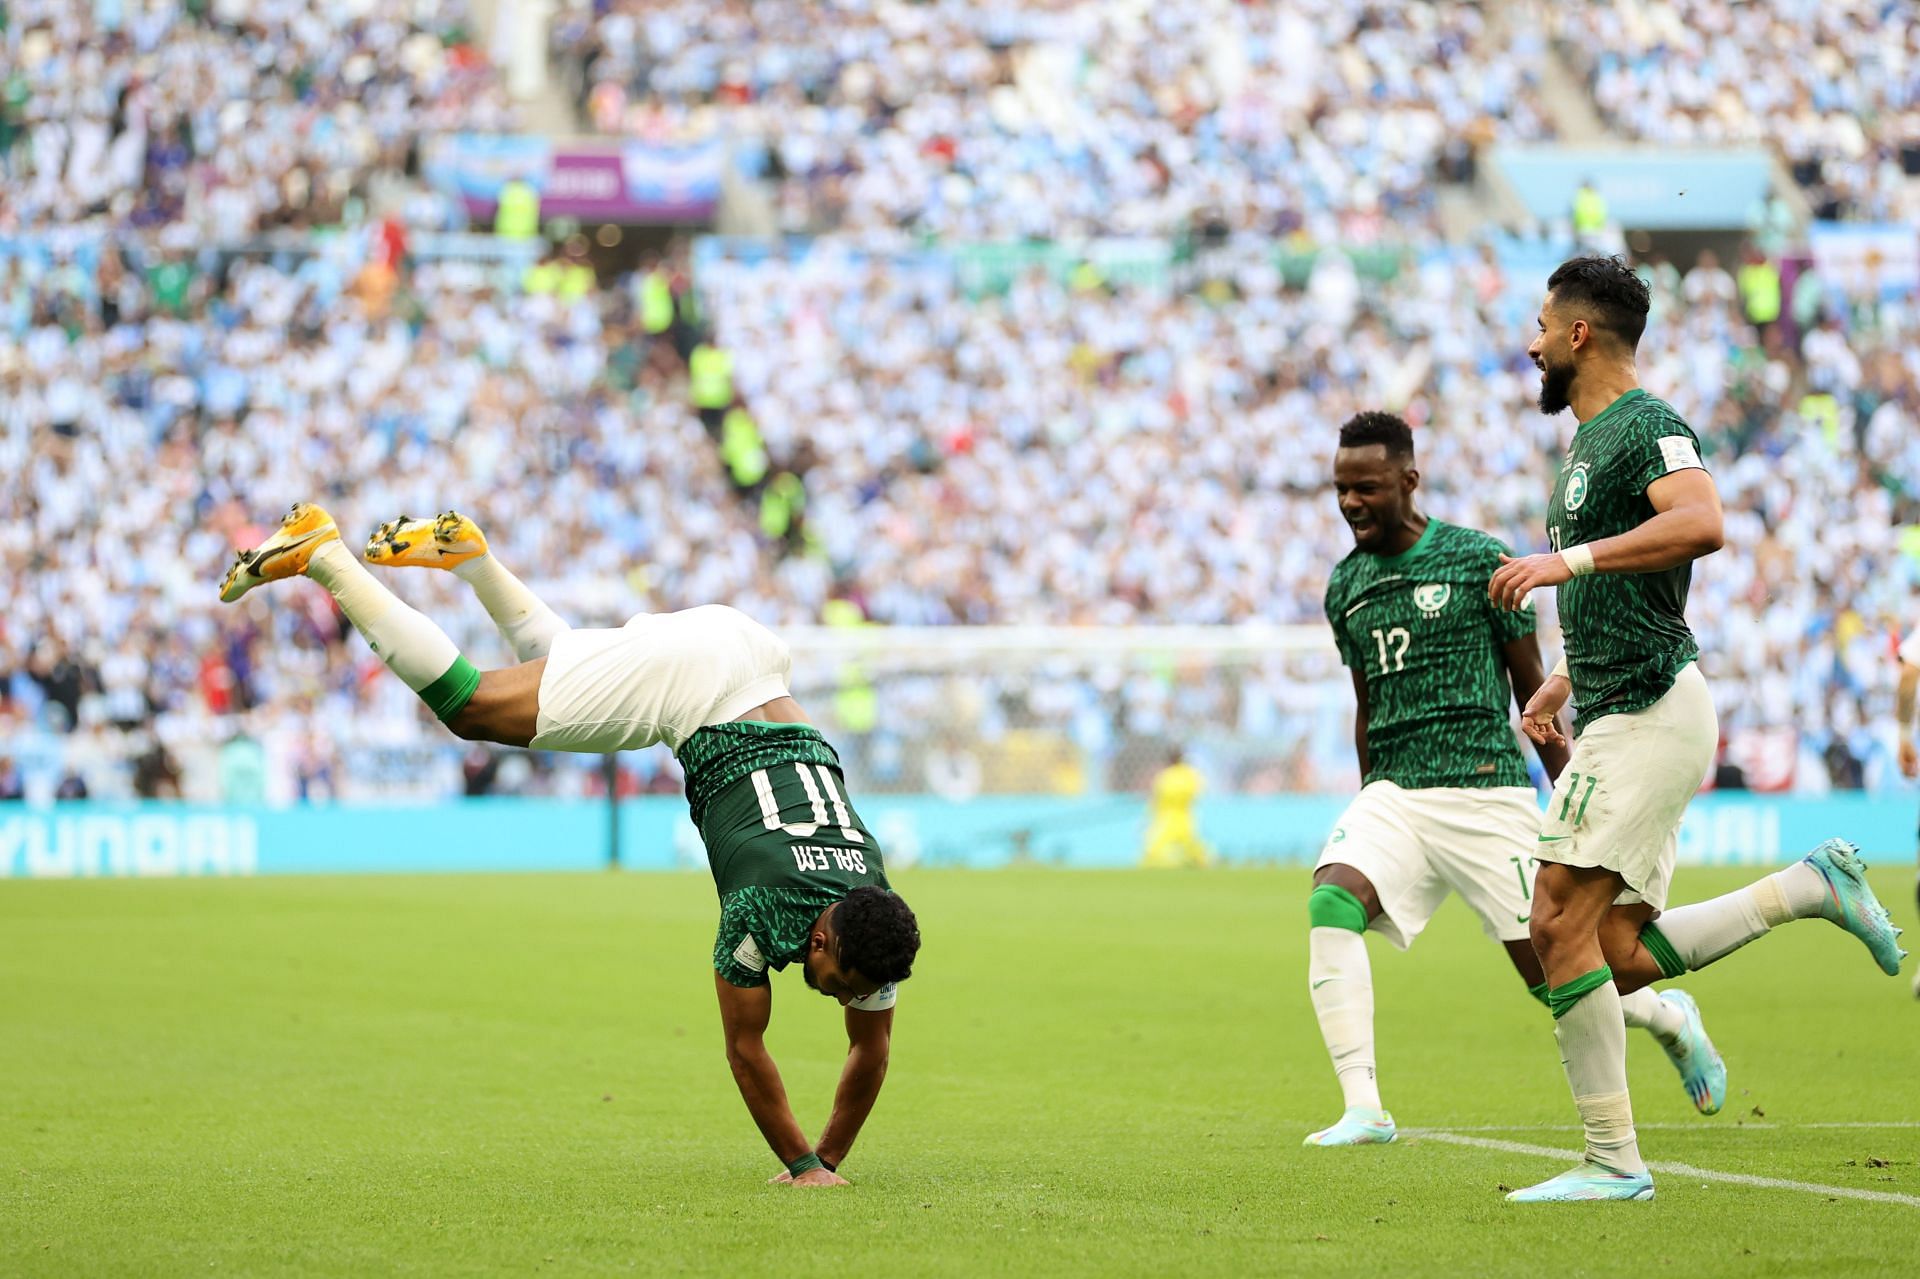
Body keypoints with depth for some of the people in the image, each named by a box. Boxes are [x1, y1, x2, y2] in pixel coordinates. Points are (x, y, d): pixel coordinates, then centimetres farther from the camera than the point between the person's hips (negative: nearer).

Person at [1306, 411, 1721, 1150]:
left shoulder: (1479, 560, -4)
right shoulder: (1345, 586, 10)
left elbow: (1532, 687, 2)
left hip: (1486, 791, -4)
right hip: (1393, 791, 4)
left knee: (1551, 976, -2)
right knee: (1331, 902, -25)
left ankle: (1671, 1019, 31)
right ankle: (1363, 1110, -25)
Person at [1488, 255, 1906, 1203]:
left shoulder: (1646, 424, -10)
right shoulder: (1589, 437, 21)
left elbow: (1700, 523, -31)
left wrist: (1568, 559, -33)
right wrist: (1564, 682, 26)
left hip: (1651, 715, -10)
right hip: (1616, 718, 10)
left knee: (1559, 921, -15)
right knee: (1621, 956, 4)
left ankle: (1614, 1161, -11)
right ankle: (1810, 887, 13)